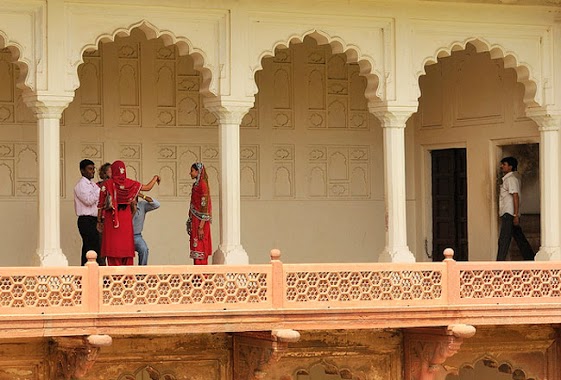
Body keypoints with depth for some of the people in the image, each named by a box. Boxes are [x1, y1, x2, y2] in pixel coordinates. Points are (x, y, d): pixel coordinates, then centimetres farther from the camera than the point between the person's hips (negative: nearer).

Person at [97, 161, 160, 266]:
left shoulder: (107, 184, -3)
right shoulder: (129, 183, 0)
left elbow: (101, 204, -2)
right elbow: (148, 187, 8)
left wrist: (99, 221, 5)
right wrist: (155, 178, 27)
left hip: (111, 220, -1)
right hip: (126, 220, 1)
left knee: (112, 247, -1)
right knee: (126, 246, 6)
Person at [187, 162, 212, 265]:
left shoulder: (202, 185, -14)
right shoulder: (196, 184, 13)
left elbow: (205, 207, -18)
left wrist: (201, 227, -20)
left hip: (200, 221, -9)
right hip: (195, 221, 9)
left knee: (199, 250, -8)